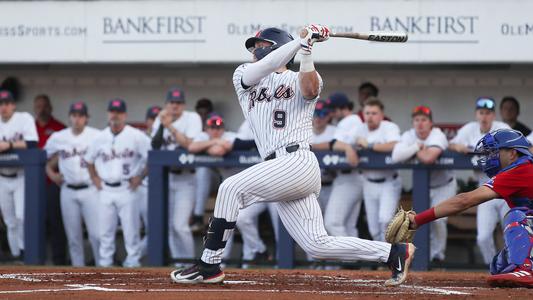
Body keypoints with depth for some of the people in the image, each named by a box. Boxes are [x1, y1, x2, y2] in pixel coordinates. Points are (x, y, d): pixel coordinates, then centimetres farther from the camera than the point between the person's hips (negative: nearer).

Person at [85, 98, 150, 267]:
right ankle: (104, 265, 14)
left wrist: (140, 177, -7)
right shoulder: (100, 138, 9)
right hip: (106, 190, 4)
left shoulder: (136, 136, -4)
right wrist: (94, 178, 11)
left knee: (131, 231, -5)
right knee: (105, 232, 7)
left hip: (127, 189, -4)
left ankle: (132, 264, 1)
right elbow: (89, 160, 23)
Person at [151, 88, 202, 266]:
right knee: (169, 225, 6)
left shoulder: (192, 118, -6)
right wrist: (162, 125, -17)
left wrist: (170, 126, -23)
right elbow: (155, 146, -5)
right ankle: (178, 261, 14)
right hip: (165, 177, 5)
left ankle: (188, 263, -6)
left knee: (180, 225, -15)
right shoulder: (160, 120, 7)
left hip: (185, 178, -5)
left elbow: (189, 144, -19)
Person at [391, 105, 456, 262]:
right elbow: (396, 156, -31)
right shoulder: (409, 136, -13)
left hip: (443, 186, -4)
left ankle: (437, 254, 4)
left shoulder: (438, 136, -25)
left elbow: (429, 158, -44)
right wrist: (418, 146, -31)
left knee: (437, 219, -16)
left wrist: (413, 151, -25)